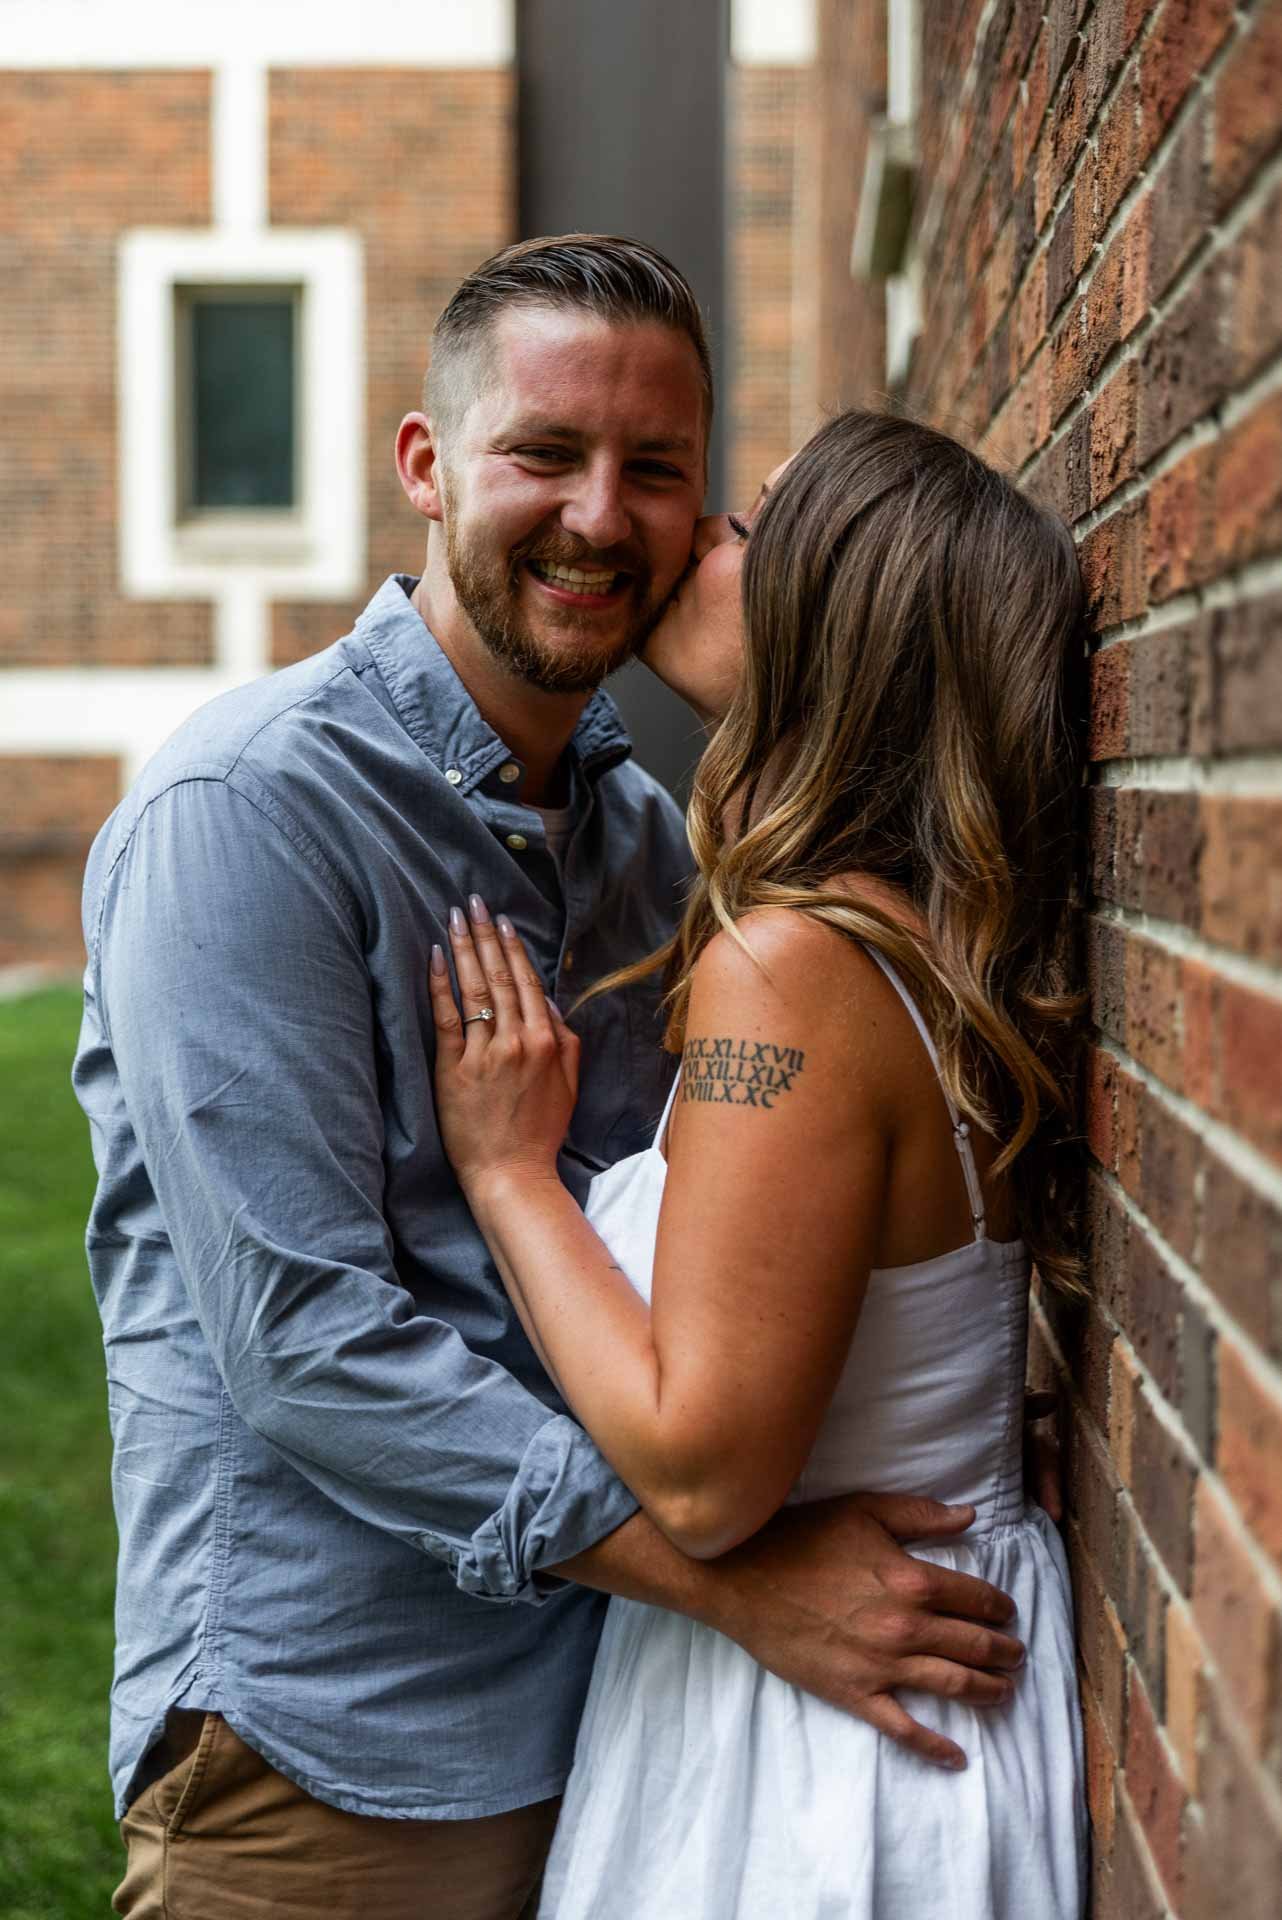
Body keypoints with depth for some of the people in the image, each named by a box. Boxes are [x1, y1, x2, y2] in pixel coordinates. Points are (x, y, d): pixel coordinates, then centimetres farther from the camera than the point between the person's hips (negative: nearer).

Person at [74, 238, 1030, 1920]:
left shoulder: (645, 833, 8)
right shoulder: (246, 812, -16)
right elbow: (302, 1336, -22)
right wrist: (738, 1577, -24)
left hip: (608, 1702, 7)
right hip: (329, 1755, -7)